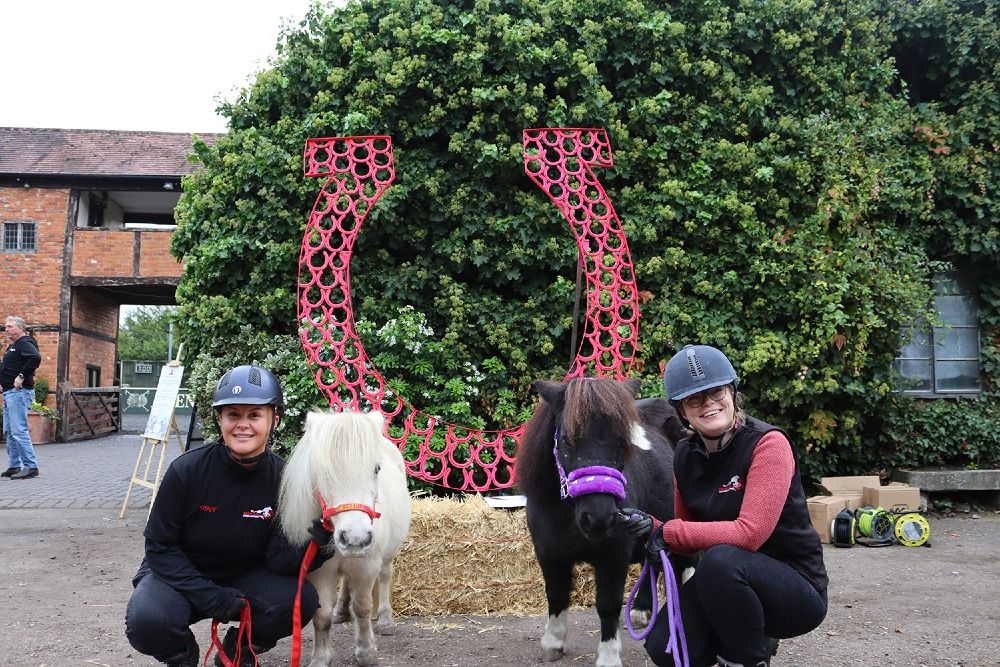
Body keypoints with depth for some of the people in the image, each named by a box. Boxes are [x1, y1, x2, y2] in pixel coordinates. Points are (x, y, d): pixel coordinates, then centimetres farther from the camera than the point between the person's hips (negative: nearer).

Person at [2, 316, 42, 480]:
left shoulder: (25, 343, -11)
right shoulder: (12, 346, 20)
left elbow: (36, 357, -30)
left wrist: (22, 376, -26)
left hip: (19, 392, -11)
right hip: (9, 393, 11)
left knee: (19, 431, -13)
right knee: (9, 432, 13)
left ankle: (31, 467, -12)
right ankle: (14, 466, 18)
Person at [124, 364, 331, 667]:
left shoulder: (282, 478, -16)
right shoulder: (186, 470, -21)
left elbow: (279, 561, -14)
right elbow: (160, 547, -13)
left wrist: (315, 538, -36)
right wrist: (209, 596, -23)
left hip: (243, 577, 2)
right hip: (181, 574, -1)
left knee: (301, 599, -24)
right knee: (147, 621, -32)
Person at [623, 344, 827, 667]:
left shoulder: (768, 443, -19)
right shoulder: (685, 456, 0)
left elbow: (749, 533, -28)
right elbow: (688, 539, 9)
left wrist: (668, 531, -20)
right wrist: (652, 529, -12)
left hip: (796, 587, -6)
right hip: (723, 582, 6)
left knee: (721, 560, -36)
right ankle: (753, 637, 15)